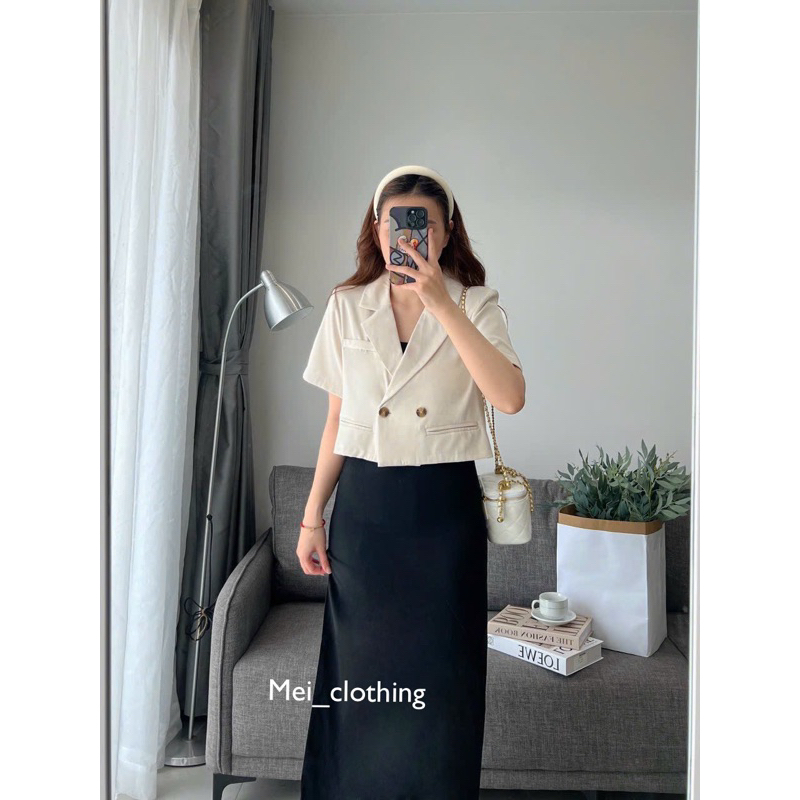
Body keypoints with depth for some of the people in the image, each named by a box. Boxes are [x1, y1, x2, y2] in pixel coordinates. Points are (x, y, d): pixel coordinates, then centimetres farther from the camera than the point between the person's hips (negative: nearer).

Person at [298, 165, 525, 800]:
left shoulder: (476, 305, -2)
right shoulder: (348, 306, 5)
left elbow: (511, 397, -20)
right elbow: (337, 420, 8)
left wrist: (442, 306, -23)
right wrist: (313, 516, 7)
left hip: (445, 507, -1)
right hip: (365, 505, 2)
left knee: (440, 677, 9)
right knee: (360, 672, 13)